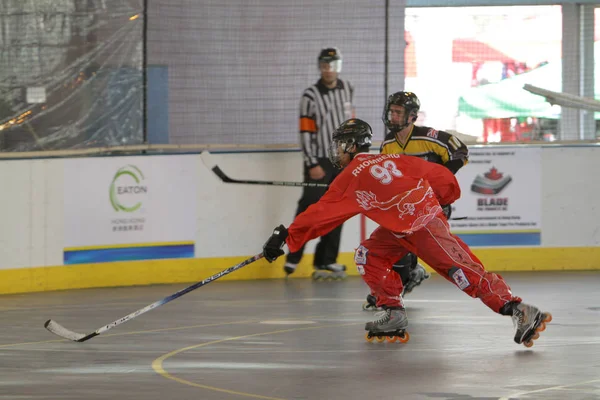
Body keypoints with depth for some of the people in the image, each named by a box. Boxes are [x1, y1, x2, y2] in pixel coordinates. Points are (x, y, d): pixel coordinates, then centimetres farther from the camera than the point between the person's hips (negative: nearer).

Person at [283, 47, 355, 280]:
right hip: (319, 161, -6)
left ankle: (326, 262, 10)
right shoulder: (311, 96, -11)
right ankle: (293, 259, -6)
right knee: (309, 208, -9)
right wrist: (312, 164, -17)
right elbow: (306, 133, -12)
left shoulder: (347, 89, 8)